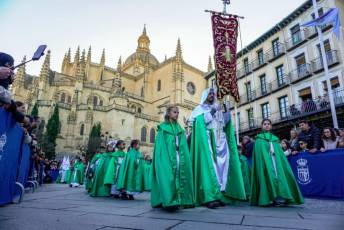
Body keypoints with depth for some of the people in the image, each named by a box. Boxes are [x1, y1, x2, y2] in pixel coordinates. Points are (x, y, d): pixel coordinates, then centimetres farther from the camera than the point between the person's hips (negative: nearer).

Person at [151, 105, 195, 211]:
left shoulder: (179, 128, 19)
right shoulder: (163, 127, 6)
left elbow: (183, 145, 14)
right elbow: (161, 144, -2)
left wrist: (183, 157, 2)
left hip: (179, 157, 5)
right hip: (167, 157, -5)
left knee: (180, 175, 1)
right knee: (168, 176, -13)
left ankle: (179, 199, 7)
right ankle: (169, 201, -13)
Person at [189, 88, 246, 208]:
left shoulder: (218, 109, 26)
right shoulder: (200, 109, 12)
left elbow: (225, 123, 16)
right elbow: (198, 122, -6)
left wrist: (227, 112, 1)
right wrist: (210, 112, -8)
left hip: (220, 139, 5)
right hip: (207, 139, -5)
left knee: (221, 164, -5)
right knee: (209, 164, -17)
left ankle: (220, 194, -1)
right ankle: (210, 196, -20)